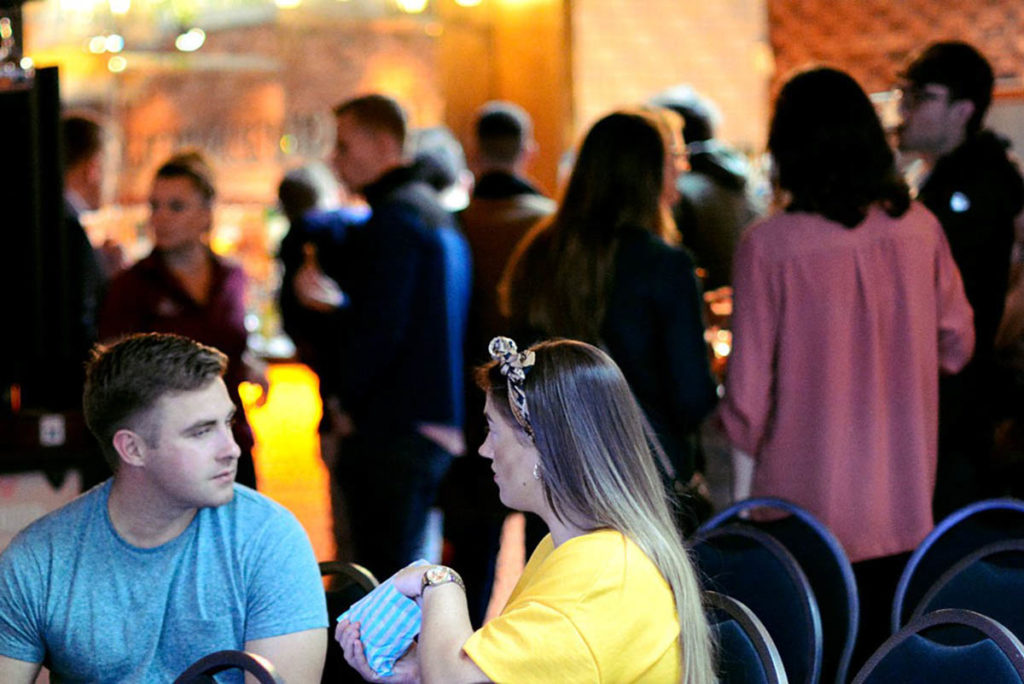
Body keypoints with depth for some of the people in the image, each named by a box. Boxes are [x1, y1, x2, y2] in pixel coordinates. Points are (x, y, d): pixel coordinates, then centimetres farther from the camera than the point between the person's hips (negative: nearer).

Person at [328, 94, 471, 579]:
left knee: (384, 581, -7)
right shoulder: (437, 214, 18)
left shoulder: (393, 218, -13)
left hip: (393, 429, -10)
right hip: (438, 427, 10)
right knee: (403, 572, 16)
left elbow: (381, 328, -18)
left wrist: (348, 402, -6)